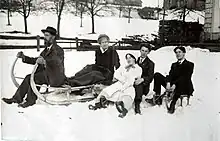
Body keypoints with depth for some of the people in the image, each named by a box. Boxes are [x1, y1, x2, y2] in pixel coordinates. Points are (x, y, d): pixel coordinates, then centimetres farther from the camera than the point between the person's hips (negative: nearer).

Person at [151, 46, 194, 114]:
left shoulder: (189, 64, 3)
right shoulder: (174, 65, 22)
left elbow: (186, 77, -12)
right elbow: (170, 75, 5)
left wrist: (175, 85, -26)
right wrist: (168, 83, -18)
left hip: (185, 88, -5)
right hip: (172, 86, 6)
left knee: (182, 80, -41)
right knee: (157, 75, -7)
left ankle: (173, 104, -37)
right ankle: (157, 97, -17)